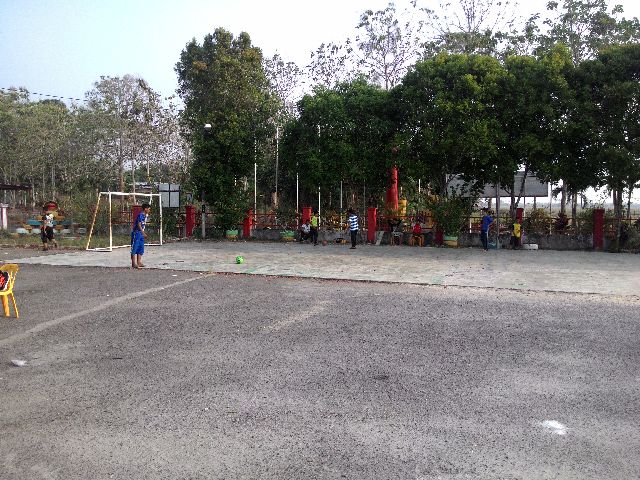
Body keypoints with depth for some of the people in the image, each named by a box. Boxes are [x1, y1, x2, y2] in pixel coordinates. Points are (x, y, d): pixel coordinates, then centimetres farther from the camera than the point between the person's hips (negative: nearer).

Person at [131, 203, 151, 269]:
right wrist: (143, 233, -24)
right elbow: (139, 225, -21)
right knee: (134, 248, -4)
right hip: (136, 233, -9)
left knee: (141, 249, 10)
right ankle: (133, 264, -1)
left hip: (141, 234, 9)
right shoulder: (141, 215, -17)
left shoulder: (145, 215, 11)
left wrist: (144, 232, 16)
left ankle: (139, 262, 16)